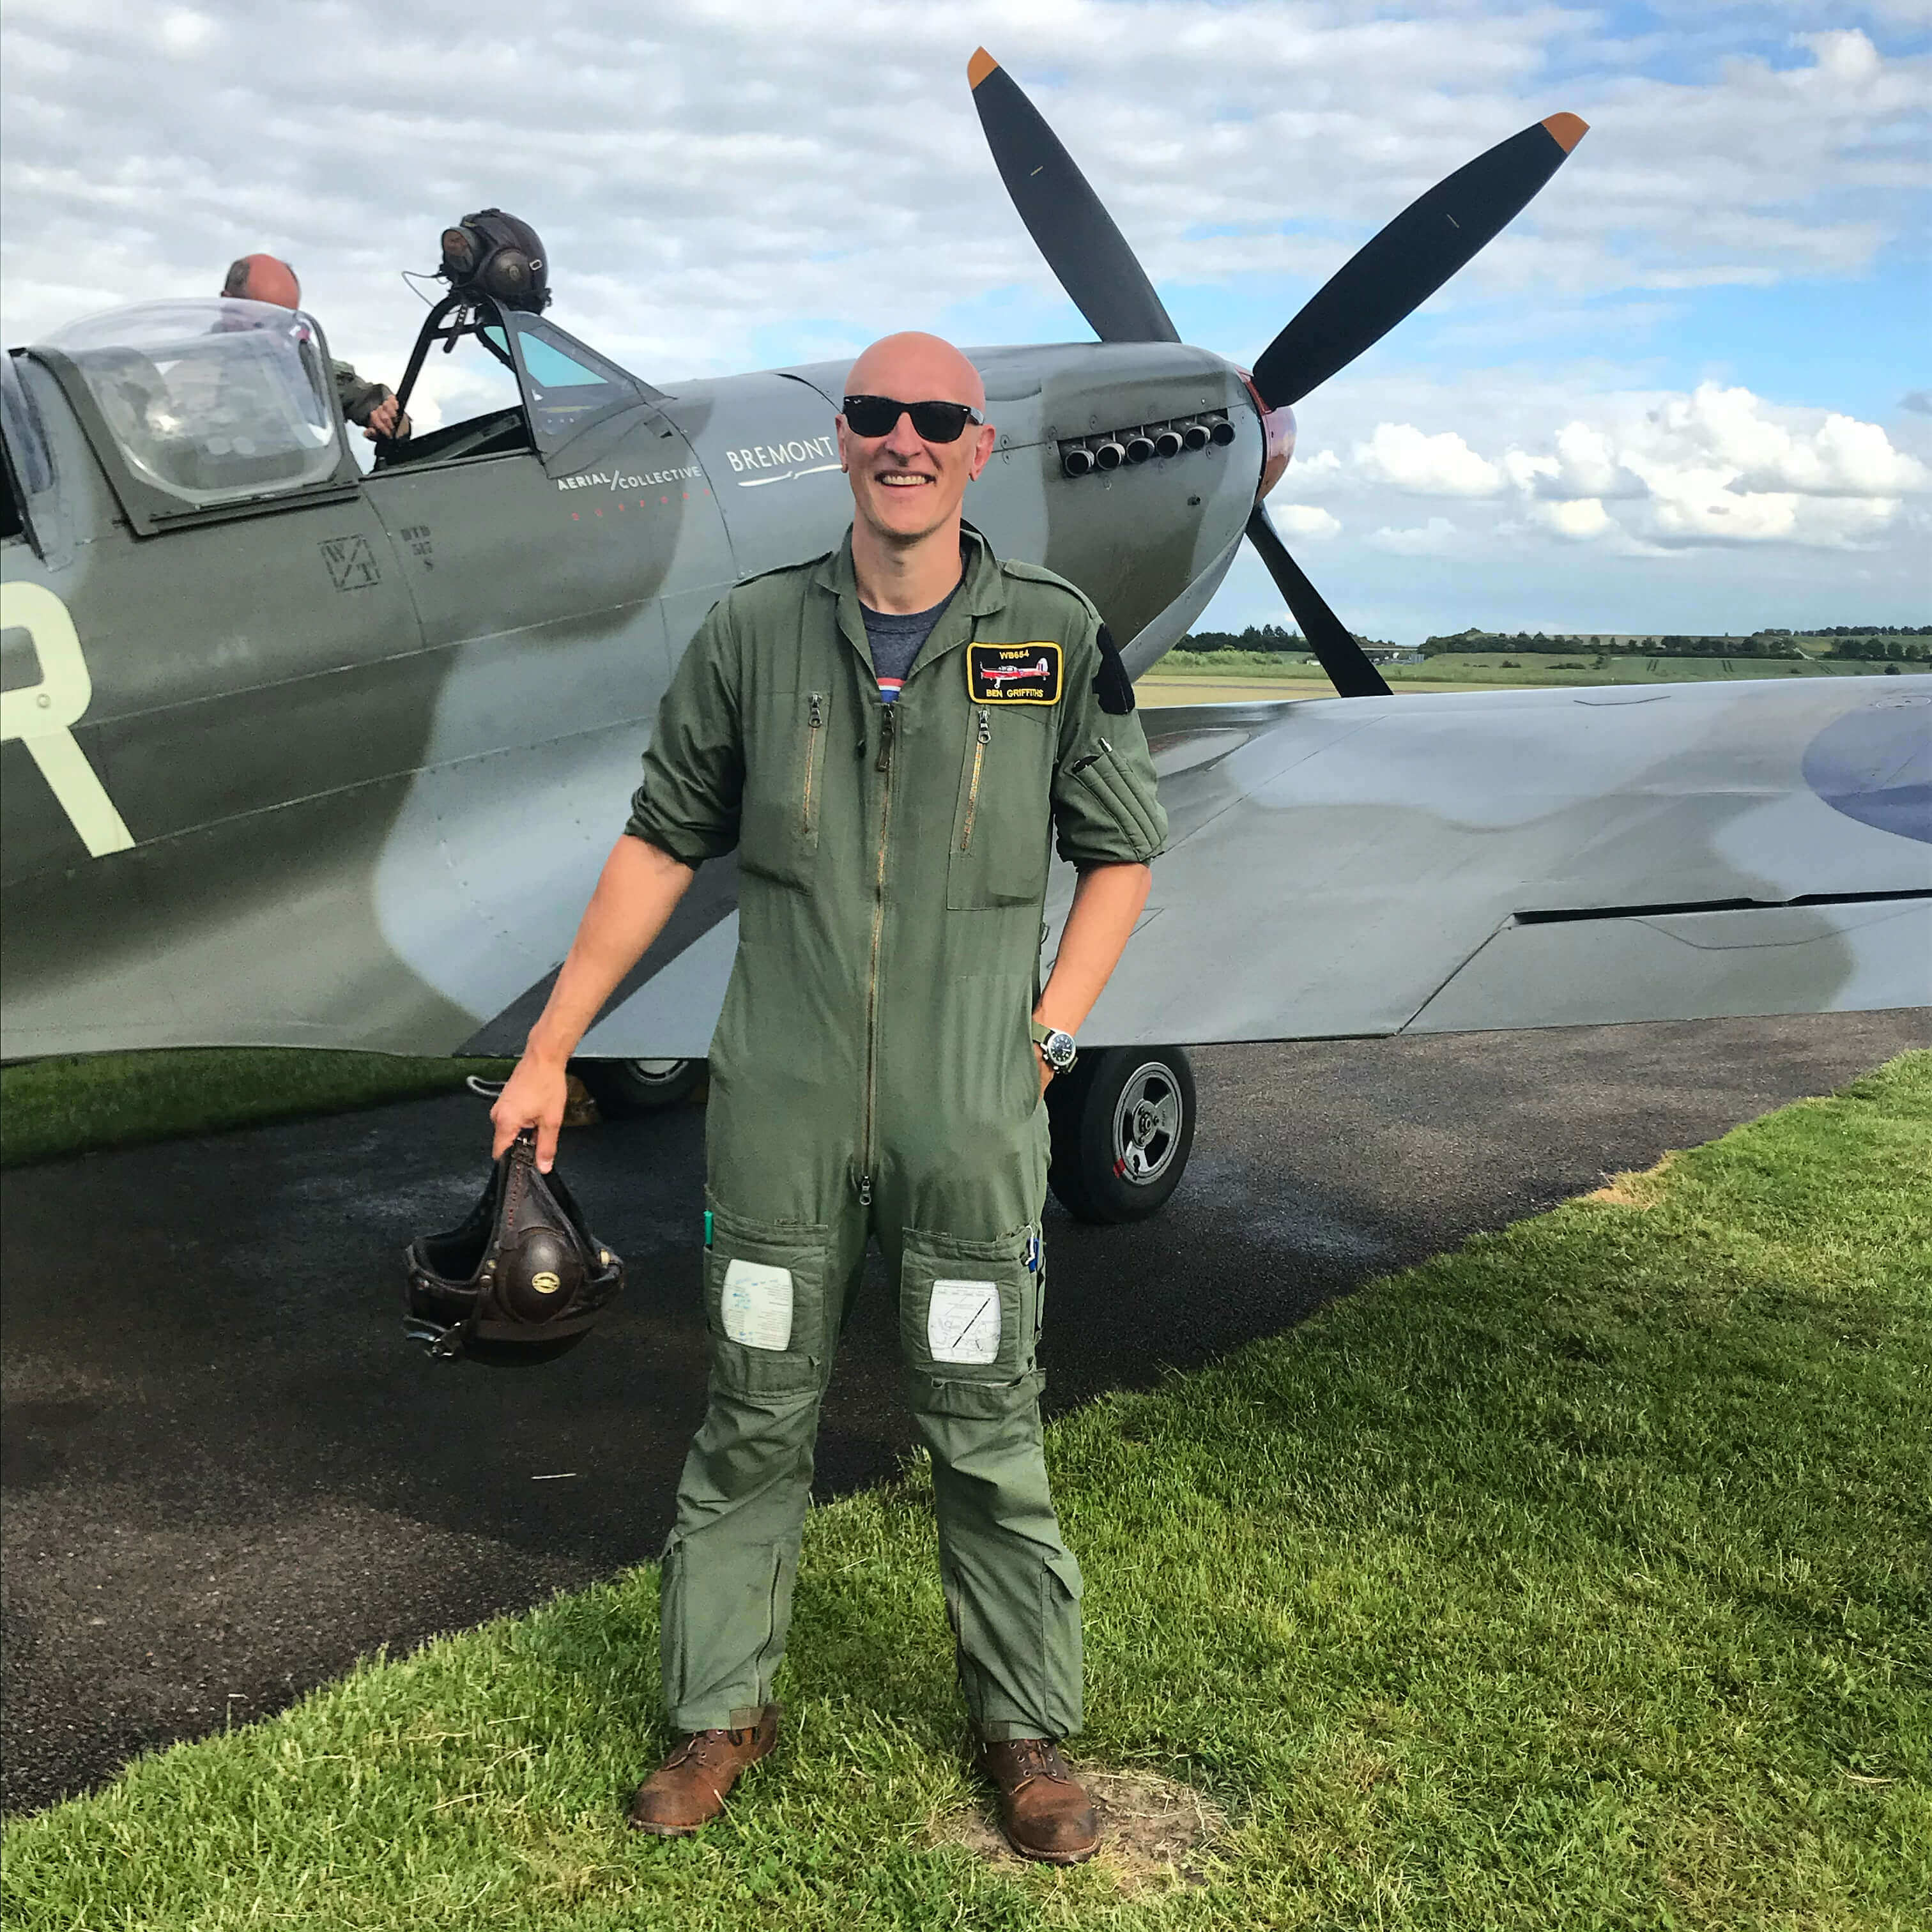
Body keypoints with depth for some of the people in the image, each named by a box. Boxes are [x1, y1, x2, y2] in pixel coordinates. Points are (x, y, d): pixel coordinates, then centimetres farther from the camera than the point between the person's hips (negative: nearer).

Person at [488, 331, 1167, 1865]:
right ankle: (724, 1710, 31)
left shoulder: (1059, 639, -1)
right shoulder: (754, 634, 1)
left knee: (989, 1434, 9)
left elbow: (1122, 851, 9)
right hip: (780, 1111, 1)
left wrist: (1050, 1033, -2)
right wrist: (549, 1047, 7)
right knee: (756, 1420, 12)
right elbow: (663, 845, 7)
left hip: (971, 1114, -1)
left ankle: (1027, 1728, 29)